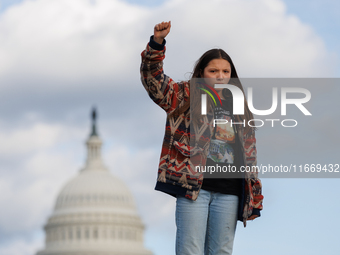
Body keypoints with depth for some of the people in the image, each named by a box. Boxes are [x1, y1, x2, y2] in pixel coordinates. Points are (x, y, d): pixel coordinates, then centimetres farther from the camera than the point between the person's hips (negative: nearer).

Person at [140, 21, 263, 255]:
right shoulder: (185, 97, 8)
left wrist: (254, 195, 13)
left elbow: (249, 154, 19)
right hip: (193, 185, -4)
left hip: (228, 193, 4)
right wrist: (157, 43, -21)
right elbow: (153, 79, -5)